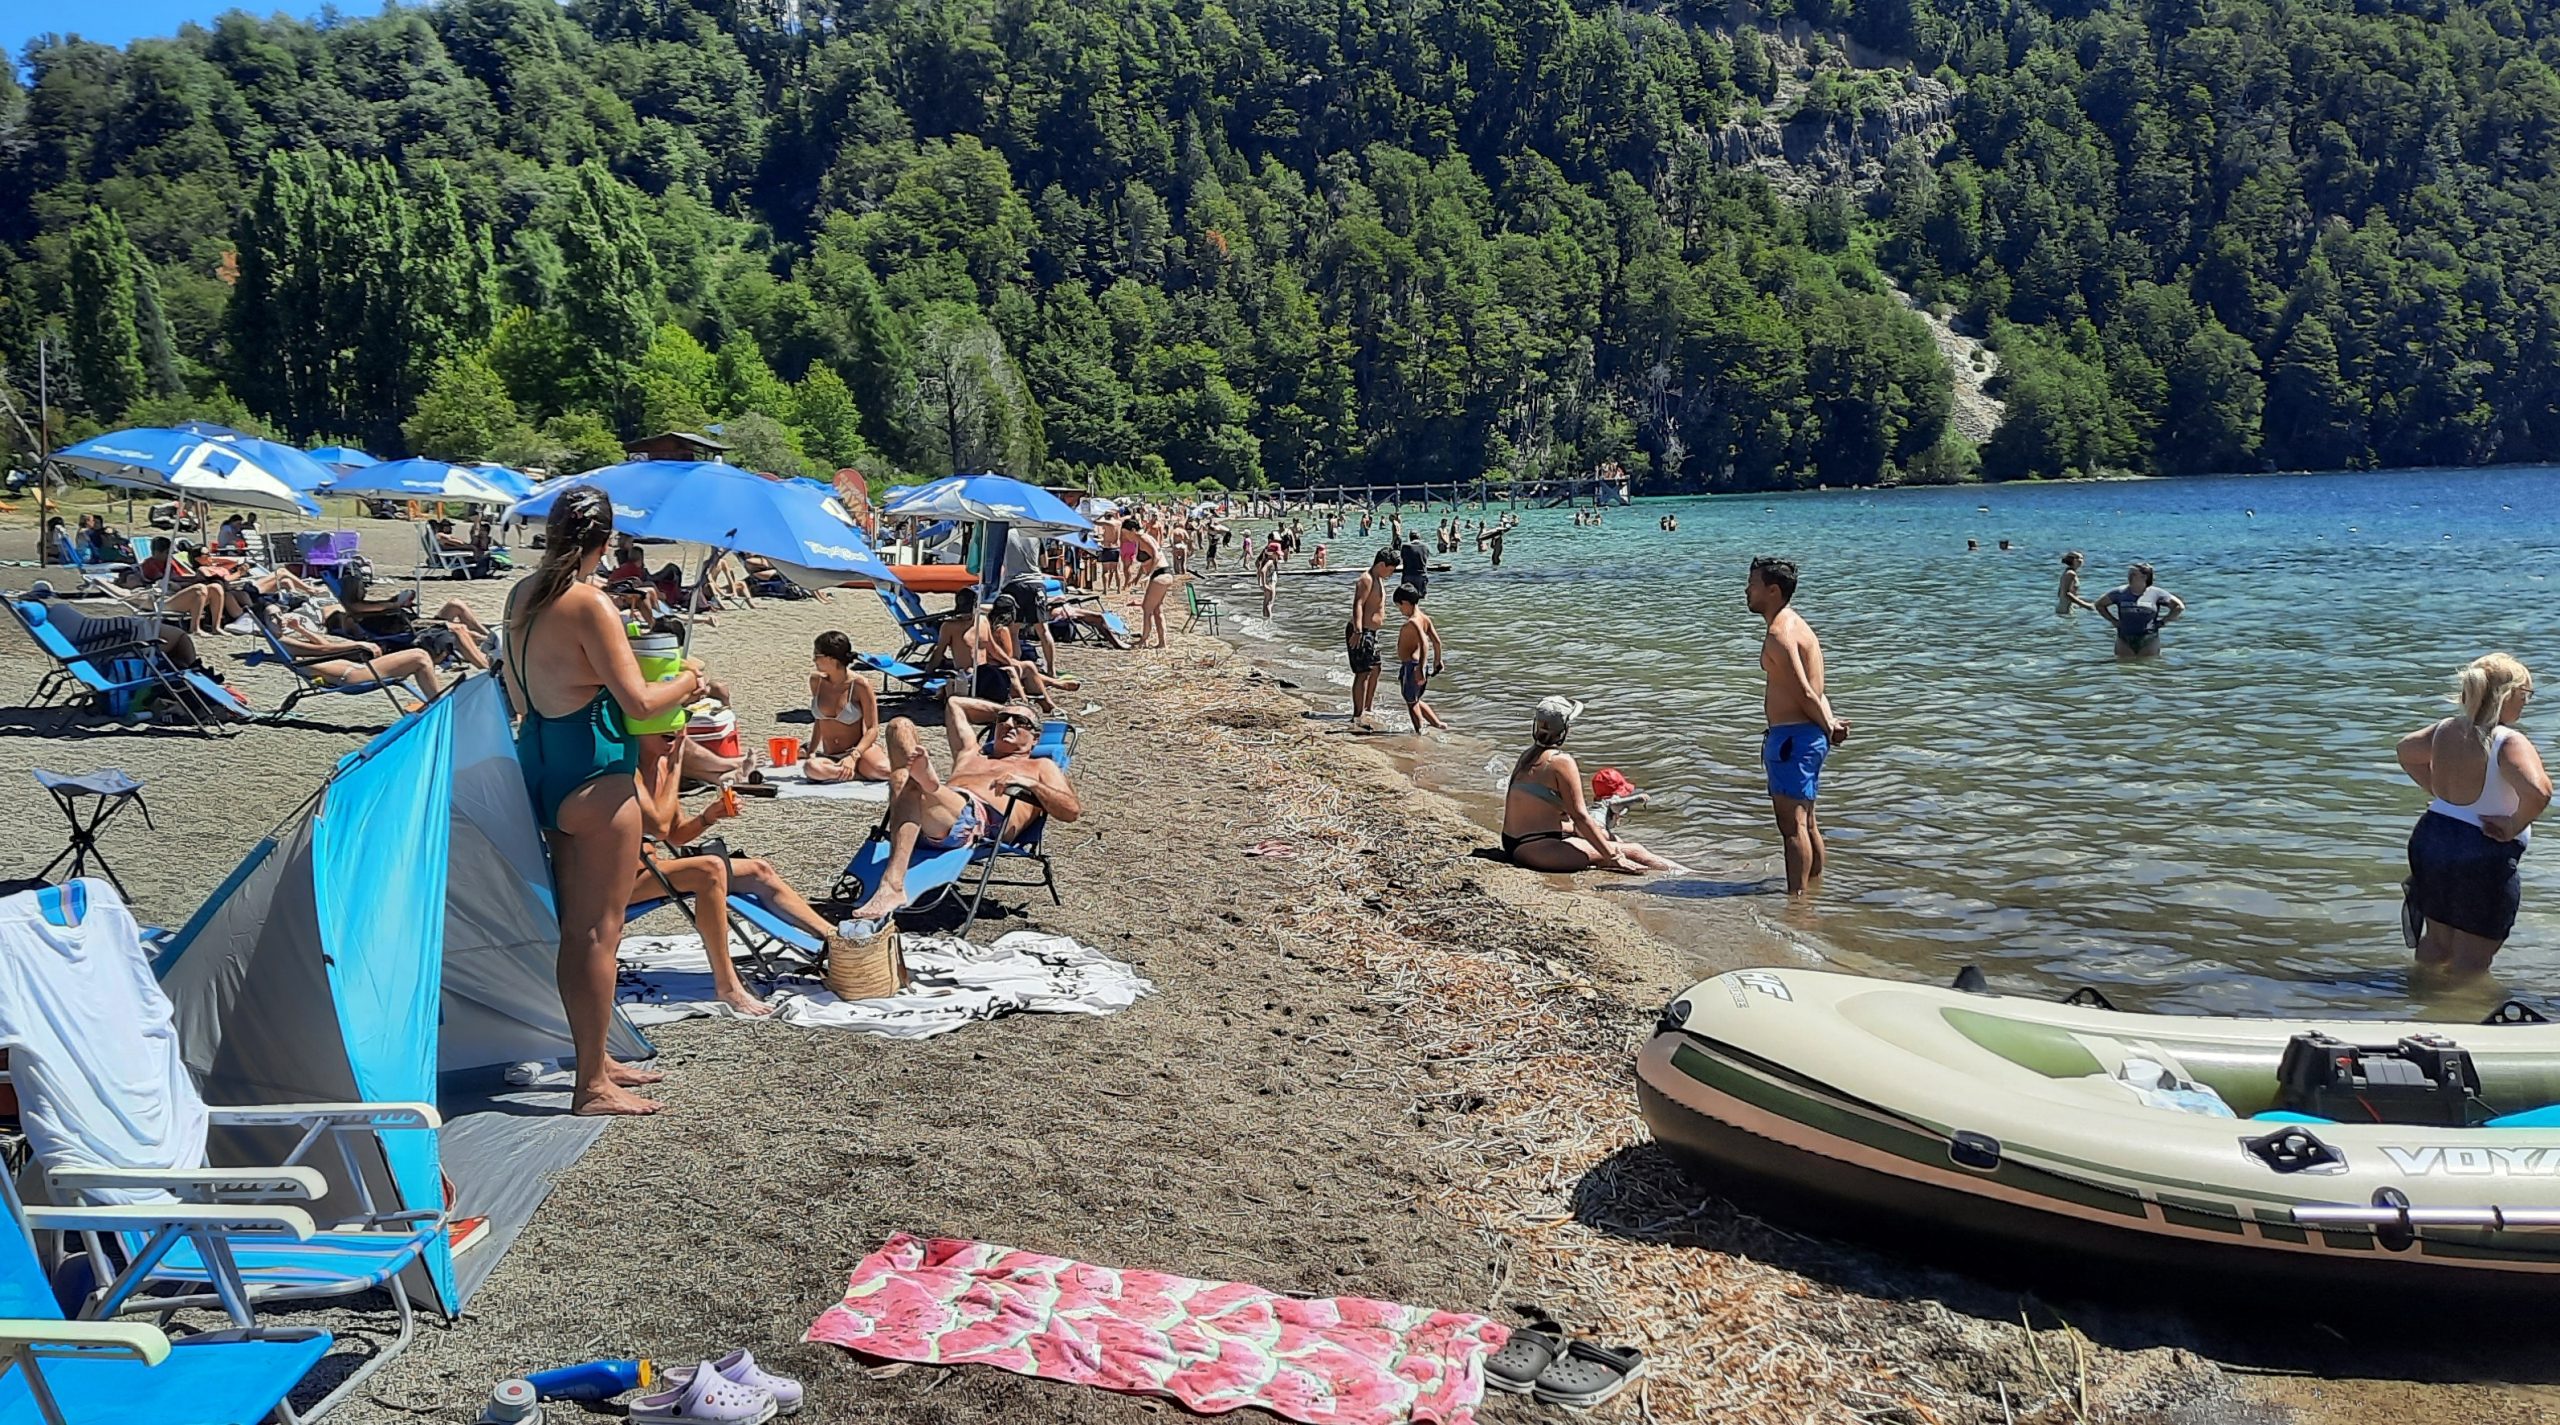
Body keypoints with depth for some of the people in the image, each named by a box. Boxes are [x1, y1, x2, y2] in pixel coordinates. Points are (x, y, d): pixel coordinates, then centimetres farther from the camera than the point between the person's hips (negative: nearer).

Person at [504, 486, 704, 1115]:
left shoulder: (522, 594, 9)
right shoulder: (590, 604, -18)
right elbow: (637, 700, -20)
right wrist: (686, 682, -2)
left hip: (539, 758, 9)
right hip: (594, 773, -9)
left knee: (574, 926, 17)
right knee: (599, 929, -2)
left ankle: (594, 1059, 29)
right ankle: (592, 1086, 4)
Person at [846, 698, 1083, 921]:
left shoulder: (1040, 767, 27)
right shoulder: (970, 754, 42)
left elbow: (1072, 811, 8)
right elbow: (954, 703, 57)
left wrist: (1031, 784, -6)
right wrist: (1003, 711, 55)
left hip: (977, 819, -5)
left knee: (910, 787, -36)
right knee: (900, 725, 2)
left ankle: (892, 886, -51)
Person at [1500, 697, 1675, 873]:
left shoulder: (1527, 756, 12)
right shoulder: (1561, 761, -14)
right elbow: (1580, 816, -16)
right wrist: (1613, 857, -13)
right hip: (1536, 849, -10)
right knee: (1633, 852, -11)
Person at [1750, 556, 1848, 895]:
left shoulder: (1780, 634, -17)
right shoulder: (1794, 624, 16)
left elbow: (1805, 693, -20)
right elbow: (1811, 691, 13)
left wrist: (1828, 728, -6)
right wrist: (1830, 724, 1)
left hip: (1793, 737, -11)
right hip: (1806, 735, 11)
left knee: (1793, 824, -8)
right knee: (1805, 822, 19)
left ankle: (1798, 897, -6)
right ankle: (1814, 889, 28)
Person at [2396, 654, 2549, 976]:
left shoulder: (2446, 730, 2)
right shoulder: (2509, 743, -21)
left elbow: (2406, 750, 23)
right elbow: (2538, 792, -37)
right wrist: (2515, 826, -20)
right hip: (2483, 856, -7)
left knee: (2436, 944, 24)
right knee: (2470, 962, 4)